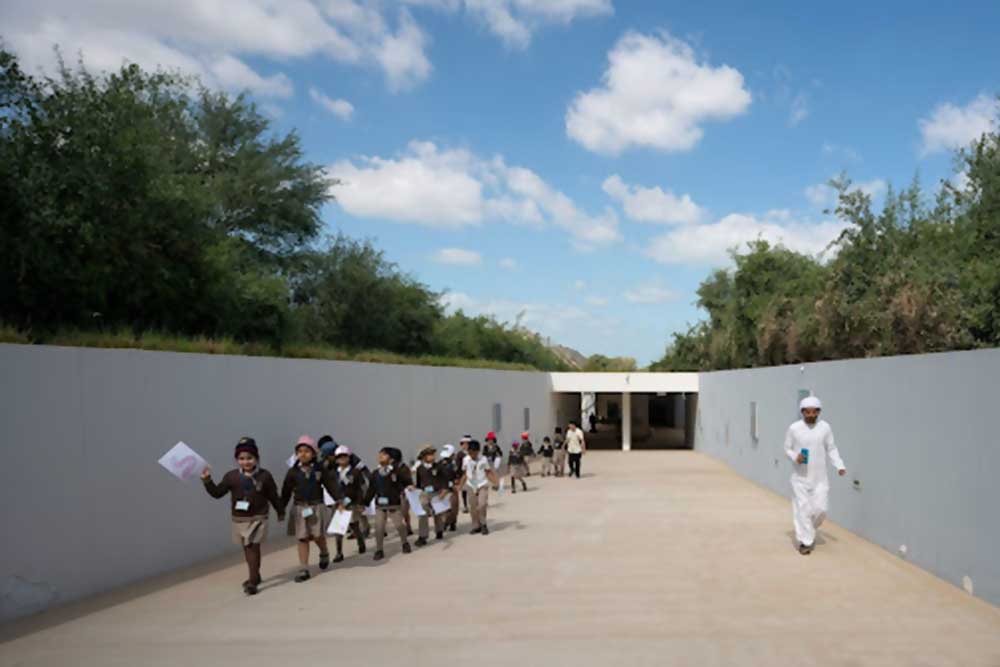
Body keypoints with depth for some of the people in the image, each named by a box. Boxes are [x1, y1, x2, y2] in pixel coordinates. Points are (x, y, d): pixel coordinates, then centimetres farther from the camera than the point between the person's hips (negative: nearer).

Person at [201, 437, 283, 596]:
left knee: (253, 547, -10)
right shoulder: (231, 476, -3)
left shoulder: (264, 476, -7)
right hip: (239, 519, 4)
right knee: (247, 548, 15)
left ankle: (252, 581, -6)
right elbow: (217, 492, -1)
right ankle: (255, 576, 34)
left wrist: (280, 512, 10)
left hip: (258, 518, -4)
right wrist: (207, 481, -15)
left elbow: (273, 496, 2)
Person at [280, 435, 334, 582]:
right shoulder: (293, 471, 0)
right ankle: (304, 570, 8)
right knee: (302, 538, 2)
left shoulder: (319, 469, -1)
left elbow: (330, 486, -1)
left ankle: (324, 554, 33)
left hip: (316, 507, -1)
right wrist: (281, 509, 2)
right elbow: (286, 492, 3)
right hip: (299, 508, 1)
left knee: (318, 535, -1)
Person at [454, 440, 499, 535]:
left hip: (482, 485, -3)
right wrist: (460, 485, 5)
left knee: (482, 505, -16)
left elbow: (488, 473, 0)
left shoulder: (483, 459, -8)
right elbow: (465, 474, 7)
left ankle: (483, 525, 4)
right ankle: (476, 526, 19)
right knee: (473, 507, 5)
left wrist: (495, 482, -13)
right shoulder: (466, 460, -3)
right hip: (471, 486, 3)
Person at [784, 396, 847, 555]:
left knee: (821, 508, 2)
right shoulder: (794, 428, -7)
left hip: (819, 477, 2)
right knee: (803, 509, -2)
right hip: (800, 477, -2)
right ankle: (805, 541, 7)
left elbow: (831, 449, 5)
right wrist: (795, 457, -18)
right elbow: (787, 448, 3)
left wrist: (839, 465, -8)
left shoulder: (825, 427, -2)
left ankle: (809, 530, 30)